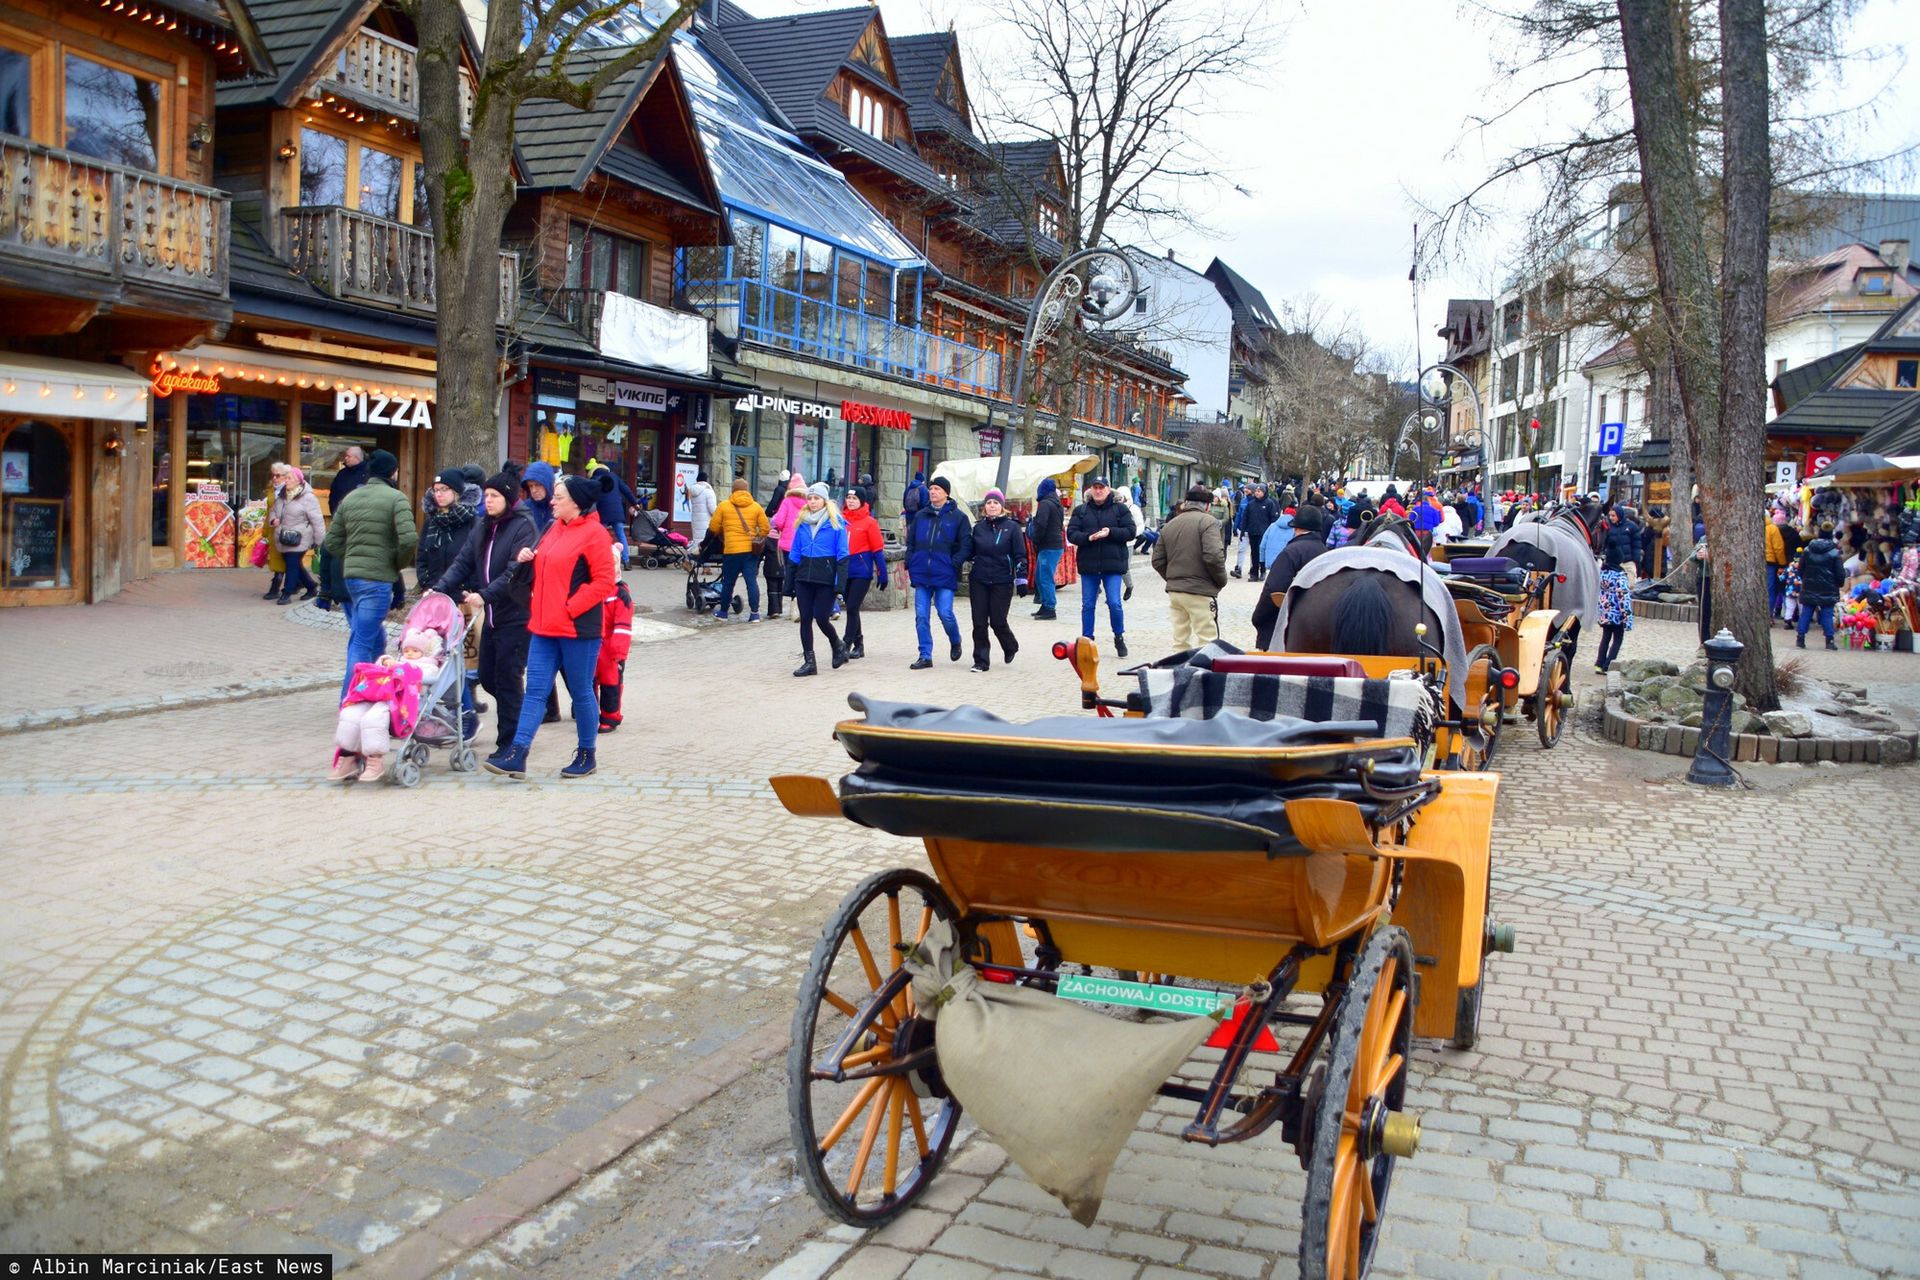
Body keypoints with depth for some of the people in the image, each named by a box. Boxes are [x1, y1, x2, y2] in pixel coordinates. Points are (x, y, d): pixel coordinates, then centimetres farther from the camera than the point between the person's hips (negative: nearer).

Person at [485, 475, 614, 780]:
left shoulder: (594, 533, -11)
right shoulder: (554, 529, 15)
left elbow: (604, 582, -15)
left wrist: (571, 607, -17)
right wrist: (527, 558, 6)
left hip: (577, 628, -7)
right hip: (544, 627, 8)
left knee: (581, 692, 5)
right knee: (535, 690, 2)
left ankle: (586, 755, 18)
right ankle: (516, 754, -1)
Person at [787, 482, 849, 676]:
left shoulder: (835, 522, -2)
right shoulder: (802, 522, 11)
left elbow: (842, 555, -5)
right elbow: (794, 553, 14)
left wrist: (840, 582, -13)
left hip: (826, 578, -5)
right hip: (804, 577, 5)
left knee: (821, 618, -6)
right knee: (805, 619, 2)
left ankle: (837, 647, 24)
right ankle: (809, 662, 8)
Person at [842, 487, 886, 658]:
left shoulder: (869, 522, -5)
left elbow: (878, 549, -4)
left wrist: (882, 574, -6)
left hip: (862, 572, -5)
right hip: (844, 571, 5)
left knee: (852, 608, -10)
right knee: (851, 608, 12)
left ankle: (847, 646, -7)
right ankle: (858, 645, 23)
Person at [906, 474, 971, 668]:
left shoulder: (958, 517, 0)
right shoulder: (920, 516, 13)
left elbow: (966, 545, -2)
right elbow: (910, 542, 17)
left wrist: (954, 564, -11)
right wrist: (909, 565, 6)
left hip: (945, 575, -4)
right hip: (921, 574, 4)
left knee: (945, 614, -7)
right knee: (921, 616, 2)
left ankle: (956, 642, 24)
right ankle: (925, 656, 10)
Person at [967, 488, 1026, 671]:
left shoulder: (1012, 527, -2)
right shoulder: (979, 527, 8)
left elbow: (1020, 556, -3)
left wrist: (1021, 580, -9)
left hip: (1002, 581, -3)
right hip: (978, 581, 3)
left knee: (997, 621, 1)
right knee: (979, 622, 0)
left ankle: (1010, 647, 31)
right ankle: (981, 661, 9)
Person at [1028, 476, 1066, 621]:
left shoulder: (1045, 504, -13)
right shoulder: (1057, 504, 16)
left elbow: (1040, 525, -20)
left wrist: (1035, 540, -5)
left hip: (1048, 547, -9)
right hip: (1057, 545, 9)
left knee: (1045, 578, -5)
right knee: (1039, 577, 17)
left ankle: (1049, 610, -4)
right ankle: (1045, 606, 21)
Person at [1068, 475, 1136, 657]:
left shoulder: (1120, 509, 4)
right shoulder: (1080, 511, 8)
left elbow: (1130, 532, -2)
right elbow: (1071, 534, -1)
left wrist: (1110, 532, -17)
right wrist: (1089, 537, -19)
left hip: (1113, 564, -2)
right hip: (1088, 565, 2)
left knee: (1114, 603, -5)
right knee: (1087, 605, 7)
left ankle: (1119, 637, 15)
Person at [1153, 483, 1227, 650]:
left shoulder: (1169, 524, 11)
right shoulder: (1207, 521, -9)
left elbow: (1158, 561, 10)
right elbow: (1213, 557, -19)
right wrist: (1222, 580, -4)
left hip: (1174, 591, 6)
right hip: (1200, 592, -6)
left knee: (1180, 642, 12)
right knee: (1207, 643, -3)